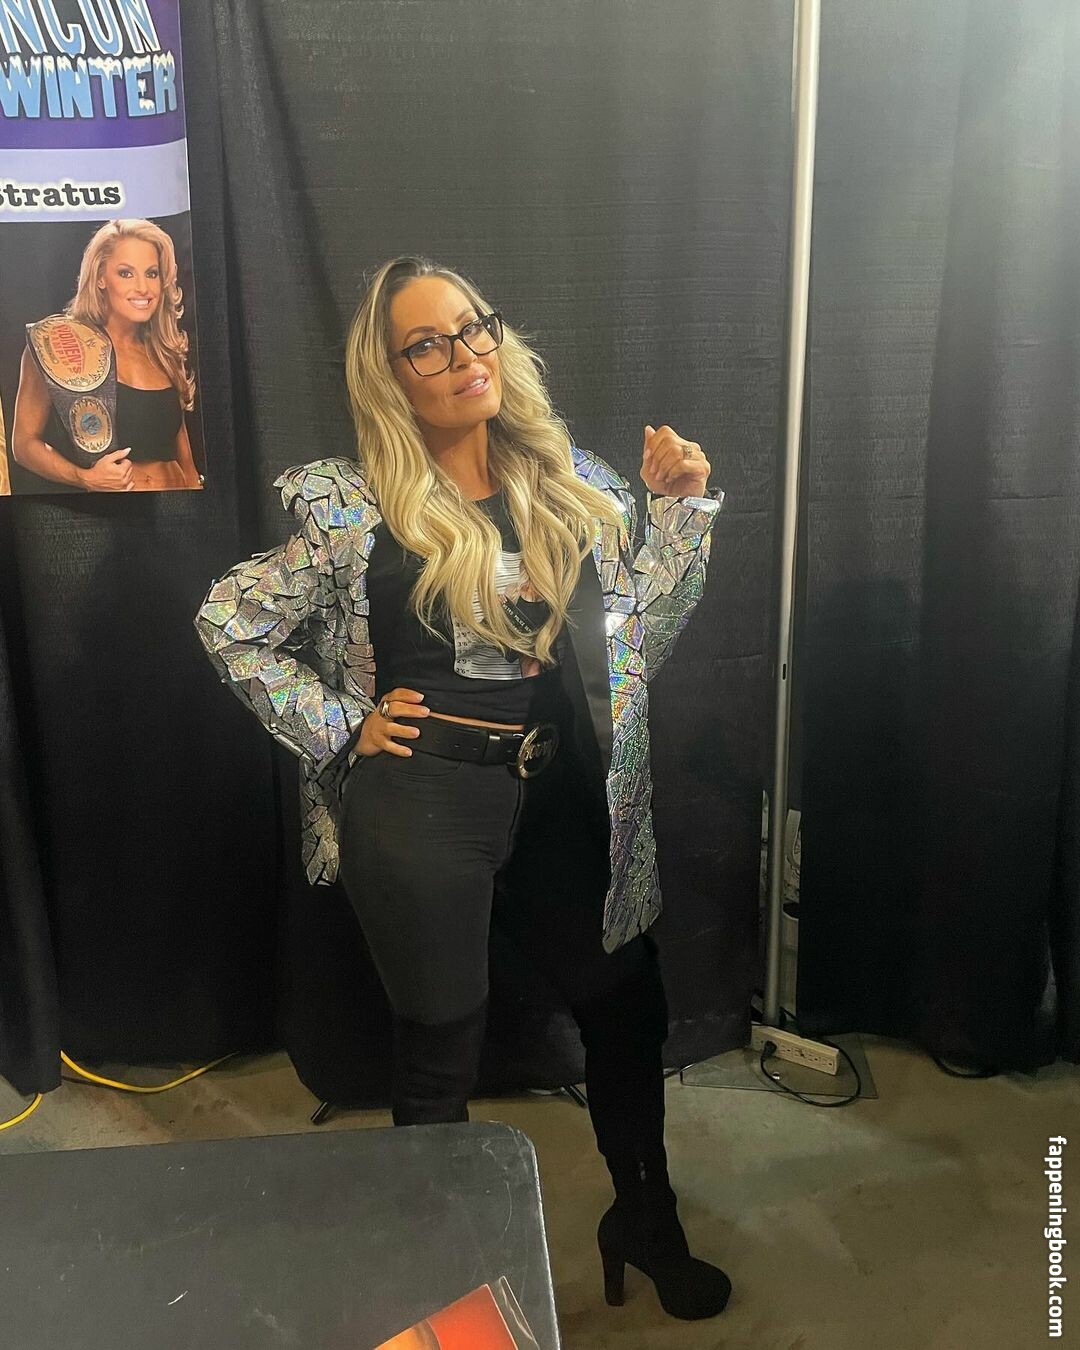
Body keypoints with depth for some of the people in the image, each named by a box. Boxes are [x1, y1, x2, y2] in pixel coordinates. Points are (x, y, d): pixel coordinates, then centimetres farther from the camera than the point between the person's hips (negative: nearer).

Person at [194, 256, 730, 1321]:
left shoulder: (573, 483, 5)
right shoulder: (356, 511, -6)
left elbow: (638, 634, 10)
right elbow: (227, 625, 1)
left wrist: (681, 510, 1)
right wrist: (339, 729, -4)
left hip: (565, 800, 4)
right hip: (421, 806, -4)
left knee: (627, 1010, 15)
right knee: (441, 1054, 12)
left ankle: (647, 1221, 44)